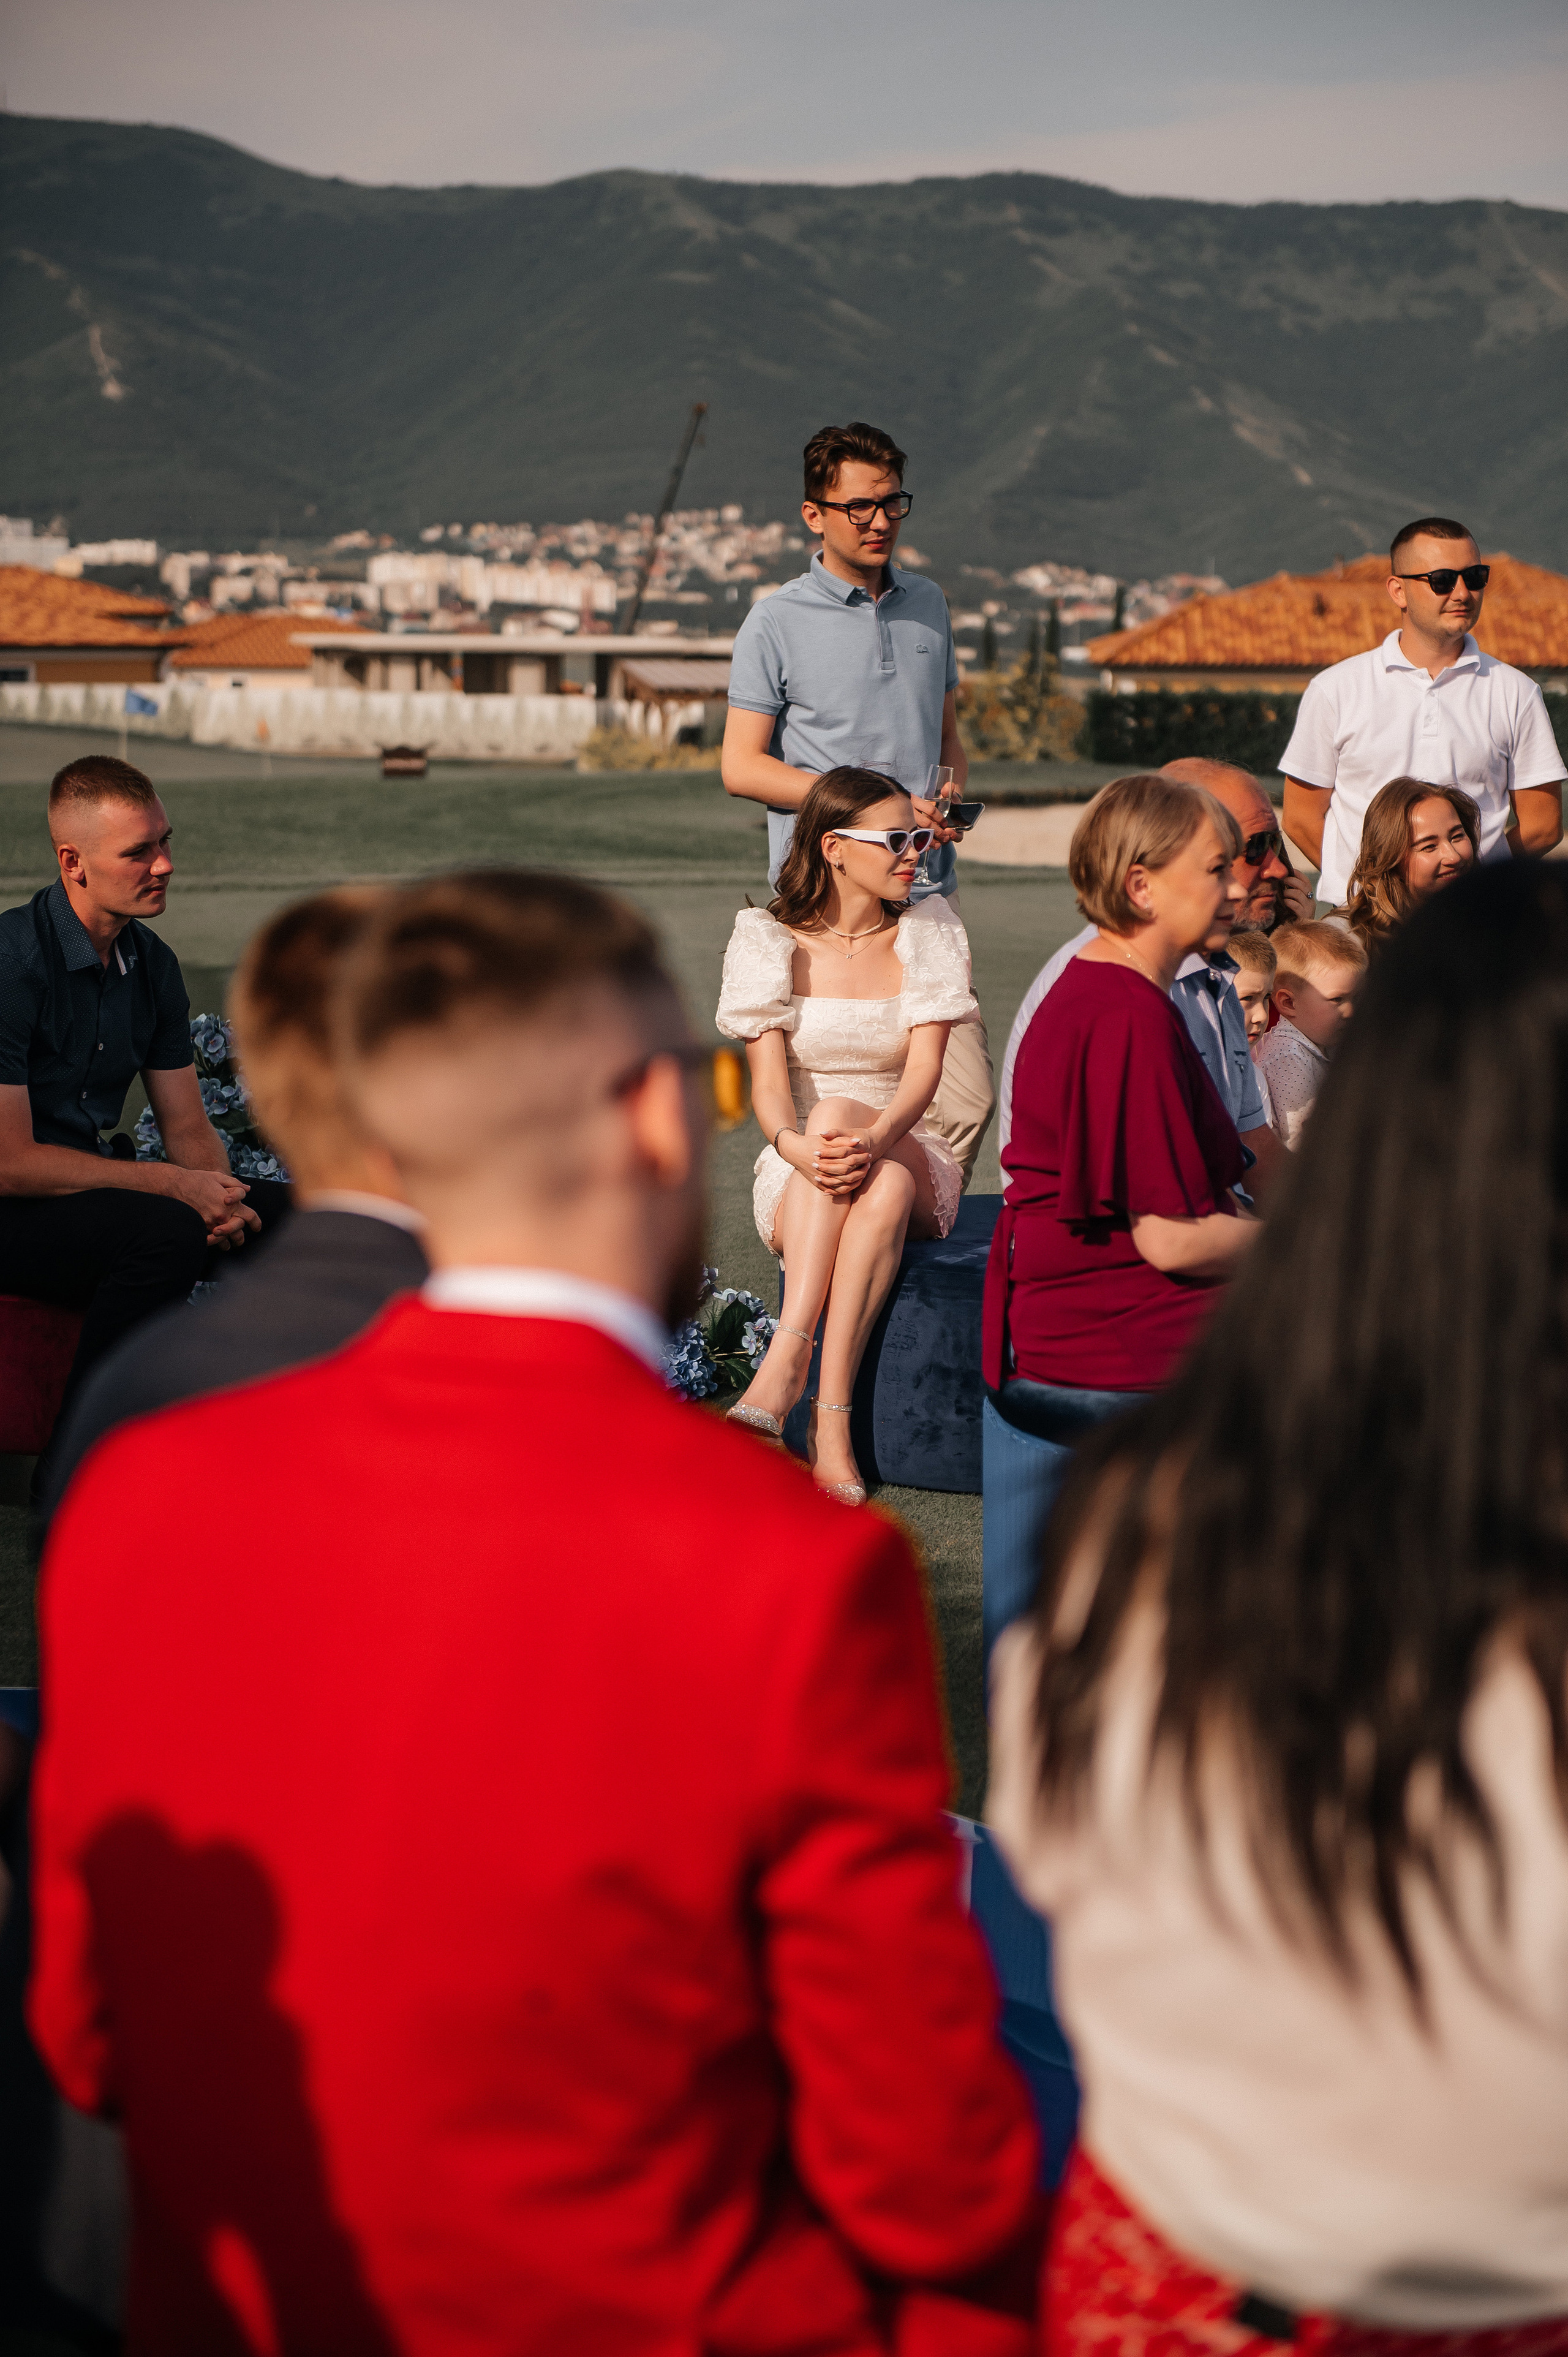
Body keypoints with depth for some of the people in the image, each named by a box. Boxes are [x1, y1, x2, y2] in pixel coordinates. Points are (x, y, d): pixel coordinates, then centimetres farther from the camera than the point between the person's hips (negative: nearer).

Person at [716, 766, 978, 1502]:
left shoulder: (927, 934, 2)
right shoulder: (771, 942, 0)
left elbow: (923, 1071, -12)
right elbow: (767, 1082, -11)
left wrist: (873, 1137, -34)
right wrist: (795, 1144, -35)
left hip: (912, 1158, 0)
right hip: (795, 1177, 0)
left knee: (861, 1149, -36)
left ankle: (785, 1361, -44)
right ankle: (828, 1422, -46)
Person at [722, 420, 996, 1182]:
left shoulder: (927, 605, 16)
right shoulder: (776, 623, 1)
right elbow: (741, 767, -2)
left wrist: (956, 798, 3)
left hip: (927, 890, 4)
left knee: (966, 1099, -3)